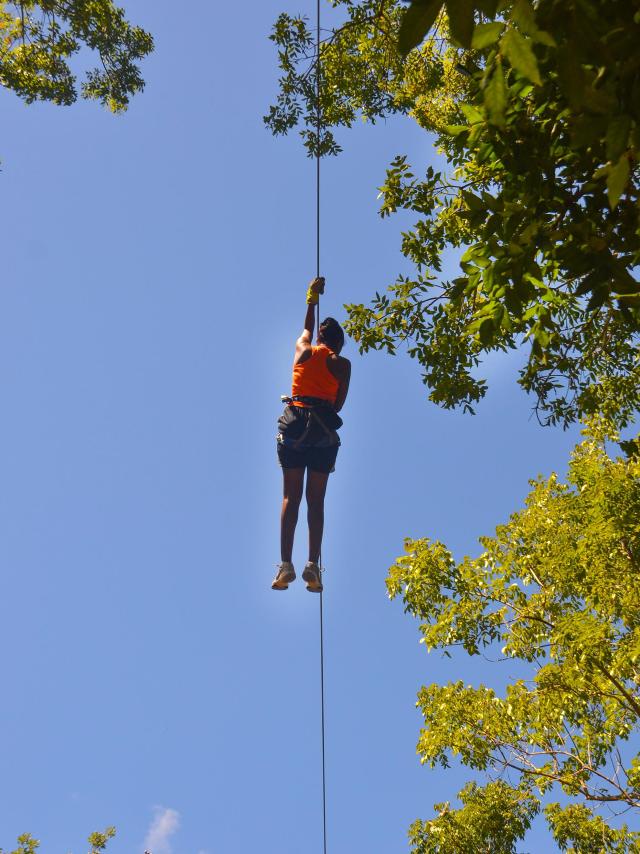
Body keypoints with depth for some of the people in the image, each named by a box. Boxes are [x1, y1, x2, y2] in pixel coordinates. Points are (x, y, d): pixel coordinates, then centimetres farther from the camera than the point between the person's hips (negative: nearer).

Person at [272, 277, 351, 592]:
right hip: (323, 429, -1)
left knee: (290, 497, -1)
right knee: (316, 499, -1)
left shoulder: (303, 350, 15)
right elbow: (339, 402, 4)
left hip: (293, 422, 2)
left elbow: (307, 327, 36)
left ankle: (285, 564, -13)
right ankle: (313, 565, -12)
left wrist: (312, 297, 51)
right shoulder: (342, 363, 8)